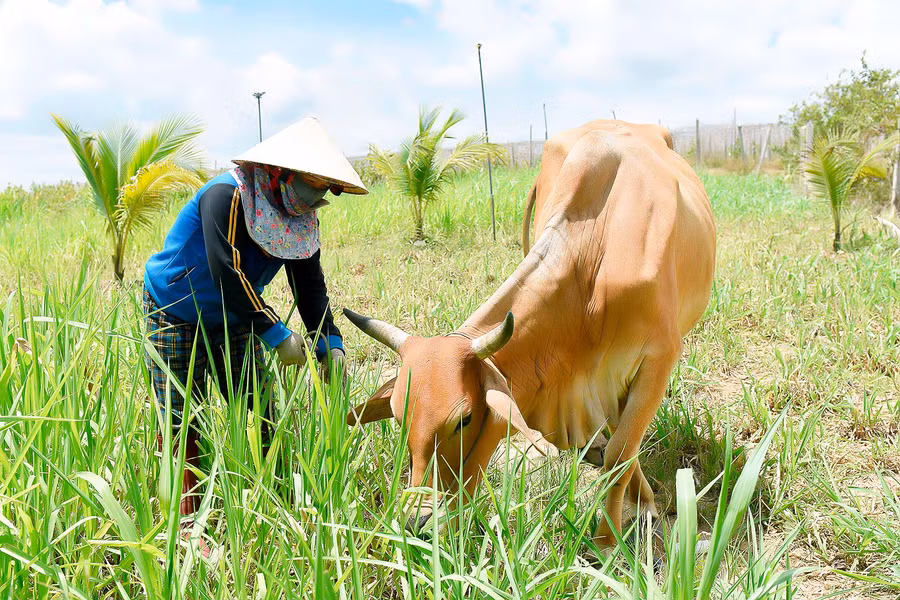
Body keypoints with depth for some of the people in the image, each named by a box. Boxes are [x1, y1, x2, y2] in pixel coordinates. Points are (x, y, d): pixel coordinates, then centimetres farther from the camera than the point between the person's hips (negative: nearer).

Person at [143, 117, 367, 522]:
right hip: (176, 316, -6)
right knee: (181, 426, -2)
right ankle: (185, 519, 7)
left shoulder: (301, 219, -8)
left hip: (234, 321, 6)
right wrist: (277, 336, -34)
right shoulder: (227, 196, -30)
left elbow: (310, 287, -7)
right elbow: (228, 276, -35)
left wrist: (330, 343, -19)